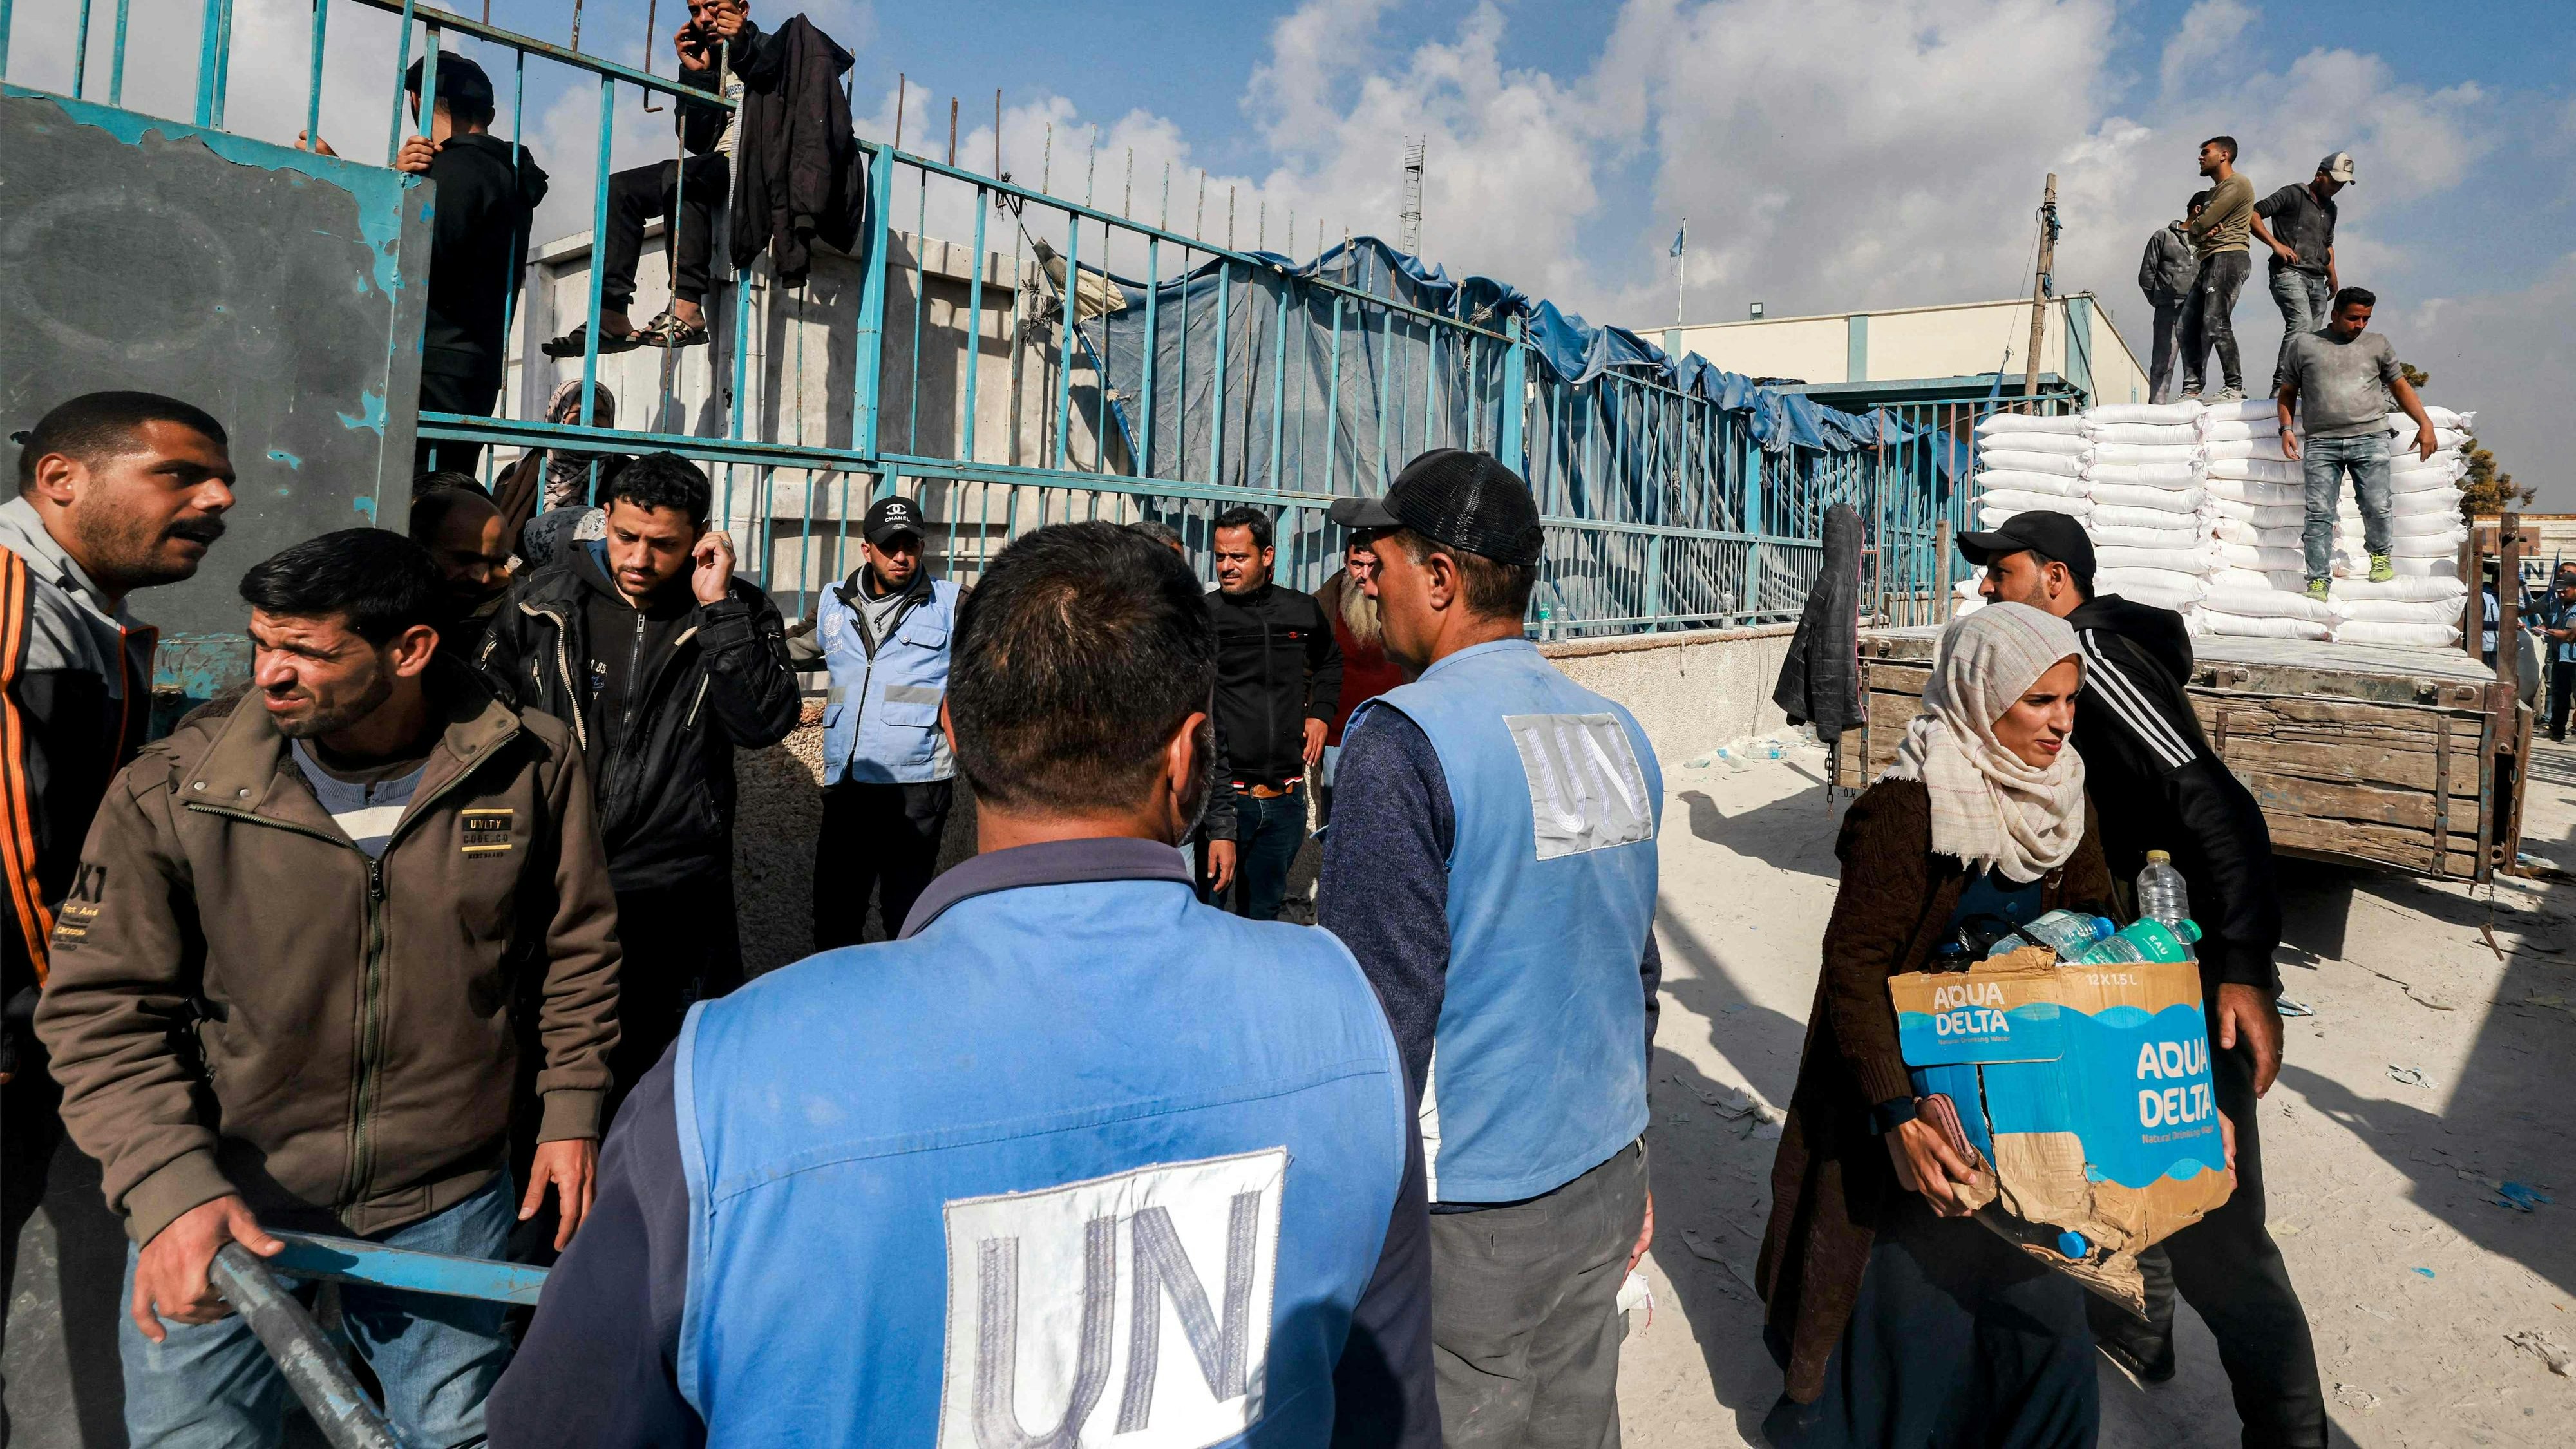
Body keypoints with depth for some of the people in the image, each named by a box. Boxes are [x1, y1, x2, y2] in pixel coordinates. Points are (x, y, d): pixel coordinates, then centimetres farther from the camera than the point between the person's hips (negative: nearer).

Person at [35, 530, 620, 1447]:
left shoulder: (531, 770, -11)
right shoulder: (171, 794, -13)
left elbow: (577, 948, 2)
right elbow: (102, 1007, -8)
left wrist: (572, 1112, 3)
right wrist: (169, 1185, -21)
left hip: (446, 1206, 1)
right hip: (219, 1207, 0)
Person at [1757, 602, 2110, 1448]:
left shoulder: (2061, 799, -1)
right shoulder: (1907, 808, -23)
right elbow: (1854, 966, -24)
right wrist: (1898, 1116, -32)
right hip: (1914, 1086, -7)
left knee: (2033, 1293, 18)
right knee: (1914, 1288, 7)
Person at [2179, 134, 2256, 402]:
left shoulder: (2236, 184, -3)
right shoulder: (2215, 191, 28)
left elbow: (2202, 224, -12)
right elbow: (2195, 233, 20)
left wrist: (2190, 227, 11)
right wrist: (2203, 231, -4)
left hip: (2229, 257, -10)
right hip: (2209, 260, 10)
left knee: (2215, 322, -19)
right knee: (2190, 324, 1)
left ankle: (2234, 387, -17)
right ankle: (2192, 389, 0)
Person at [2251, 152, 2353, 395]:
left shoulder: (2330, 209, 26)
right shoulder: (2292, 195, 2)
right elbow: (2252, 215, -6)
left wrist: (2332, 275, 23)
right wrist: (2276, 244, -15)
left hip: (2317, 280, 8)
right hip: (2289, 273, -8)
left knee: (2311, 338, 1)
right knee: (2302, 323, -26)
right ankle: (2281, 388, -32)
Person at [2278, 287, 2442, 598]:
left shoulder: (2378, 345, 18)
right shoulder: (2303, 345, 13)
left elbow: (2401, 387, 21)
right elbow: (2288, 392, 18)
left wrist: (2425, 424, 12)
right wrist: (2287, 428, 2)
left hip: (2369, 438, 1)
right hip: (2321, 443, -1)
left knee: (2376, 507, -6)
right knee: (2319, 514, -8)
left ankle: (2380, 555, 22)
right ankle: (2318, 581, -6)